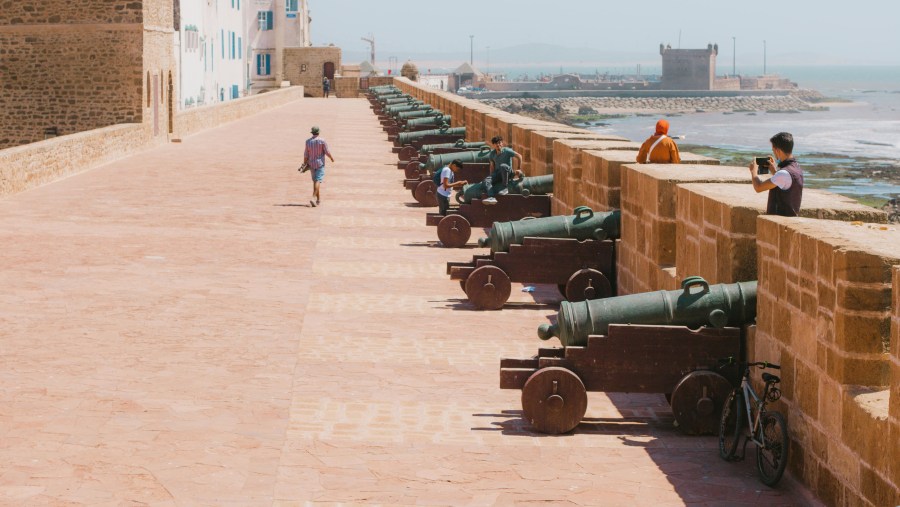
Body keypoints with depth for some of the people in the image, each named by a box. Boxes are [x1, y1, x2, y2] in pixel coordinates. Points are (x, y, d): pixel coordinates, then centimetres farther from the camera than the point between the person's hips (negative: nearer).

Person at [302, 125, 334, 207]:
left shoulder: (308, 141, -2)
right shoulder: (322, 141, -12)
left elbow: (306, 154, -1)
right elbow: (327, 152, -9)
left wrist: (304, 164, 8)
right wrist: (332, 158, 10)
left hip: (311, 164, 4)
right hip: (320, 164, -4)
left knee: (315, 181, 17)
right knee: (318, 181, -9)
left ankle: (319, 199, 23)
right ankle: (313, 198, -25)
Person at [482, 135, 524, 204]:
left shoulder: (506, 151, -9)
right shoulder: (492, 153, 6)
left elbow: (519, 156, -7)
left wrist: (519, 169, -6)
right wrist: (492, 176, 8)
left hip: (508, 171, -5)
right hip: (497, 173, 5)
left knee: (503, 166, -40)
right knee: (487, 180, -24)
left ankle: (505, 187, -27)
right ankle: (492, 197, -43)